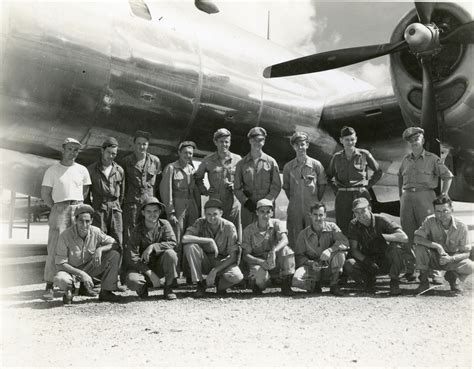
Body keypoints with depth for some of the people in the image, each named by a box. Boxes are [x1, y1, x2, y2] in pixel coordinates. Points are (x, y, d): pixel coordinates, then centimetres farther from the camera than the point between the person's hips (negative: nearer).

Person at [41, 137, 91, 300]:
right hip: (59, 209, -2)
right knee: (55, 247, -7)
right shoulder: (52, 170, 5)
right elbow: (45, 194, 5)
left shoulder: (82, 170, 12)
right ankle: (49, 286, -6)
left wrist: (78, 206, 10)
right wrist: (57, 209, 3)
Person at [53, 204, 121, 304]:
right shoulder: (66, 236, -22)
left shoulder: (95, 232, -13)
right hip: (71, 270, -3)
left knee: (114, 255, -18)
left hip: (90, 267, 3)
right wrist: (81, 274, -30)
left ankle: (105, 292, -7)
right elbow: (60, 264, -20)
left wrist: (100, 249, -29)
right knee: (60, 279, -38)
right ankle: (69, 290, 2)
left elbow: (115, 244, -8)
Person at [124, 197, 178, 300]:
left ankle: (168, 289, -11)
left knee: (170, 253, -30)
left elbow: (172, 243, -18)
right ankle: (143, 287, 6)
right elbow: (131, 256, -16)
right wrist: (150, 274, -23)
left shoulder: (164, 225, -5)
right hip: (142, 267, -1)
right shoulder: (137, 230, -10)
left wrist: (153, 247, -30)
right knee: (131, 280, -33)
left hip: (160, 267, 1)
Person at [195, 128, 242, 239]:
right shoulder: (208, 160, 8)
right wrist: (204, 191, 8)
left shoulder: (237, 159, 7)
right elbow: (197, 177, 19)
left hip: (233, 203, 0)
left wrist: (235, 186, -3)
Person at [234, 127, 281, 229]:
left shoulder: (271, 162, 7)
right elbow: (237, 188, 8)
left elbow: (277, 186, 4)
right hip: (248, 209, 1)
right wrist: (246, 201, -8)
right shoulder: (241, 163, 9)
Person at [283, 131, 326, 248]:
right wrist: (293, 200, 8)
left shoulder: (316, 165, 0)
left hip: (312, 207, -1)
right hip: (294, 207, 1)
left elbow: (322, 185, 7)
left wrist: (317, 202, 6)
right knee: (294, 238, 3)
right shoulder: (288, 167, 4)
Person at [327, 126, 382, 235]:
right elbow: (329, 176, 22)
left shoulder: (364, 154, 2)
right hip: (342, 197, 2)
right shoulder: (336, 157, 8)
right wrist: (336, 189, 9)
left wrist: (367, 186, 4)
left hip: (361, 195, -2)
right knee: (343, 227, 0)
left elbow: (378, 172, 12)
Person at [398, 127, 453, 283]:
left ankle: (434, 272, -4)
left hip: (424, 196, -4)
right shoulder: (406, 160, 14)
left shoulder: (432, 159, 2)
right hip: (407, 198, 4)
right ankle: (409, 270, 14)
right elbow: (400, 177, 28)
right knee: (407, 235, 5)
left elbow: (448, 176, 3)